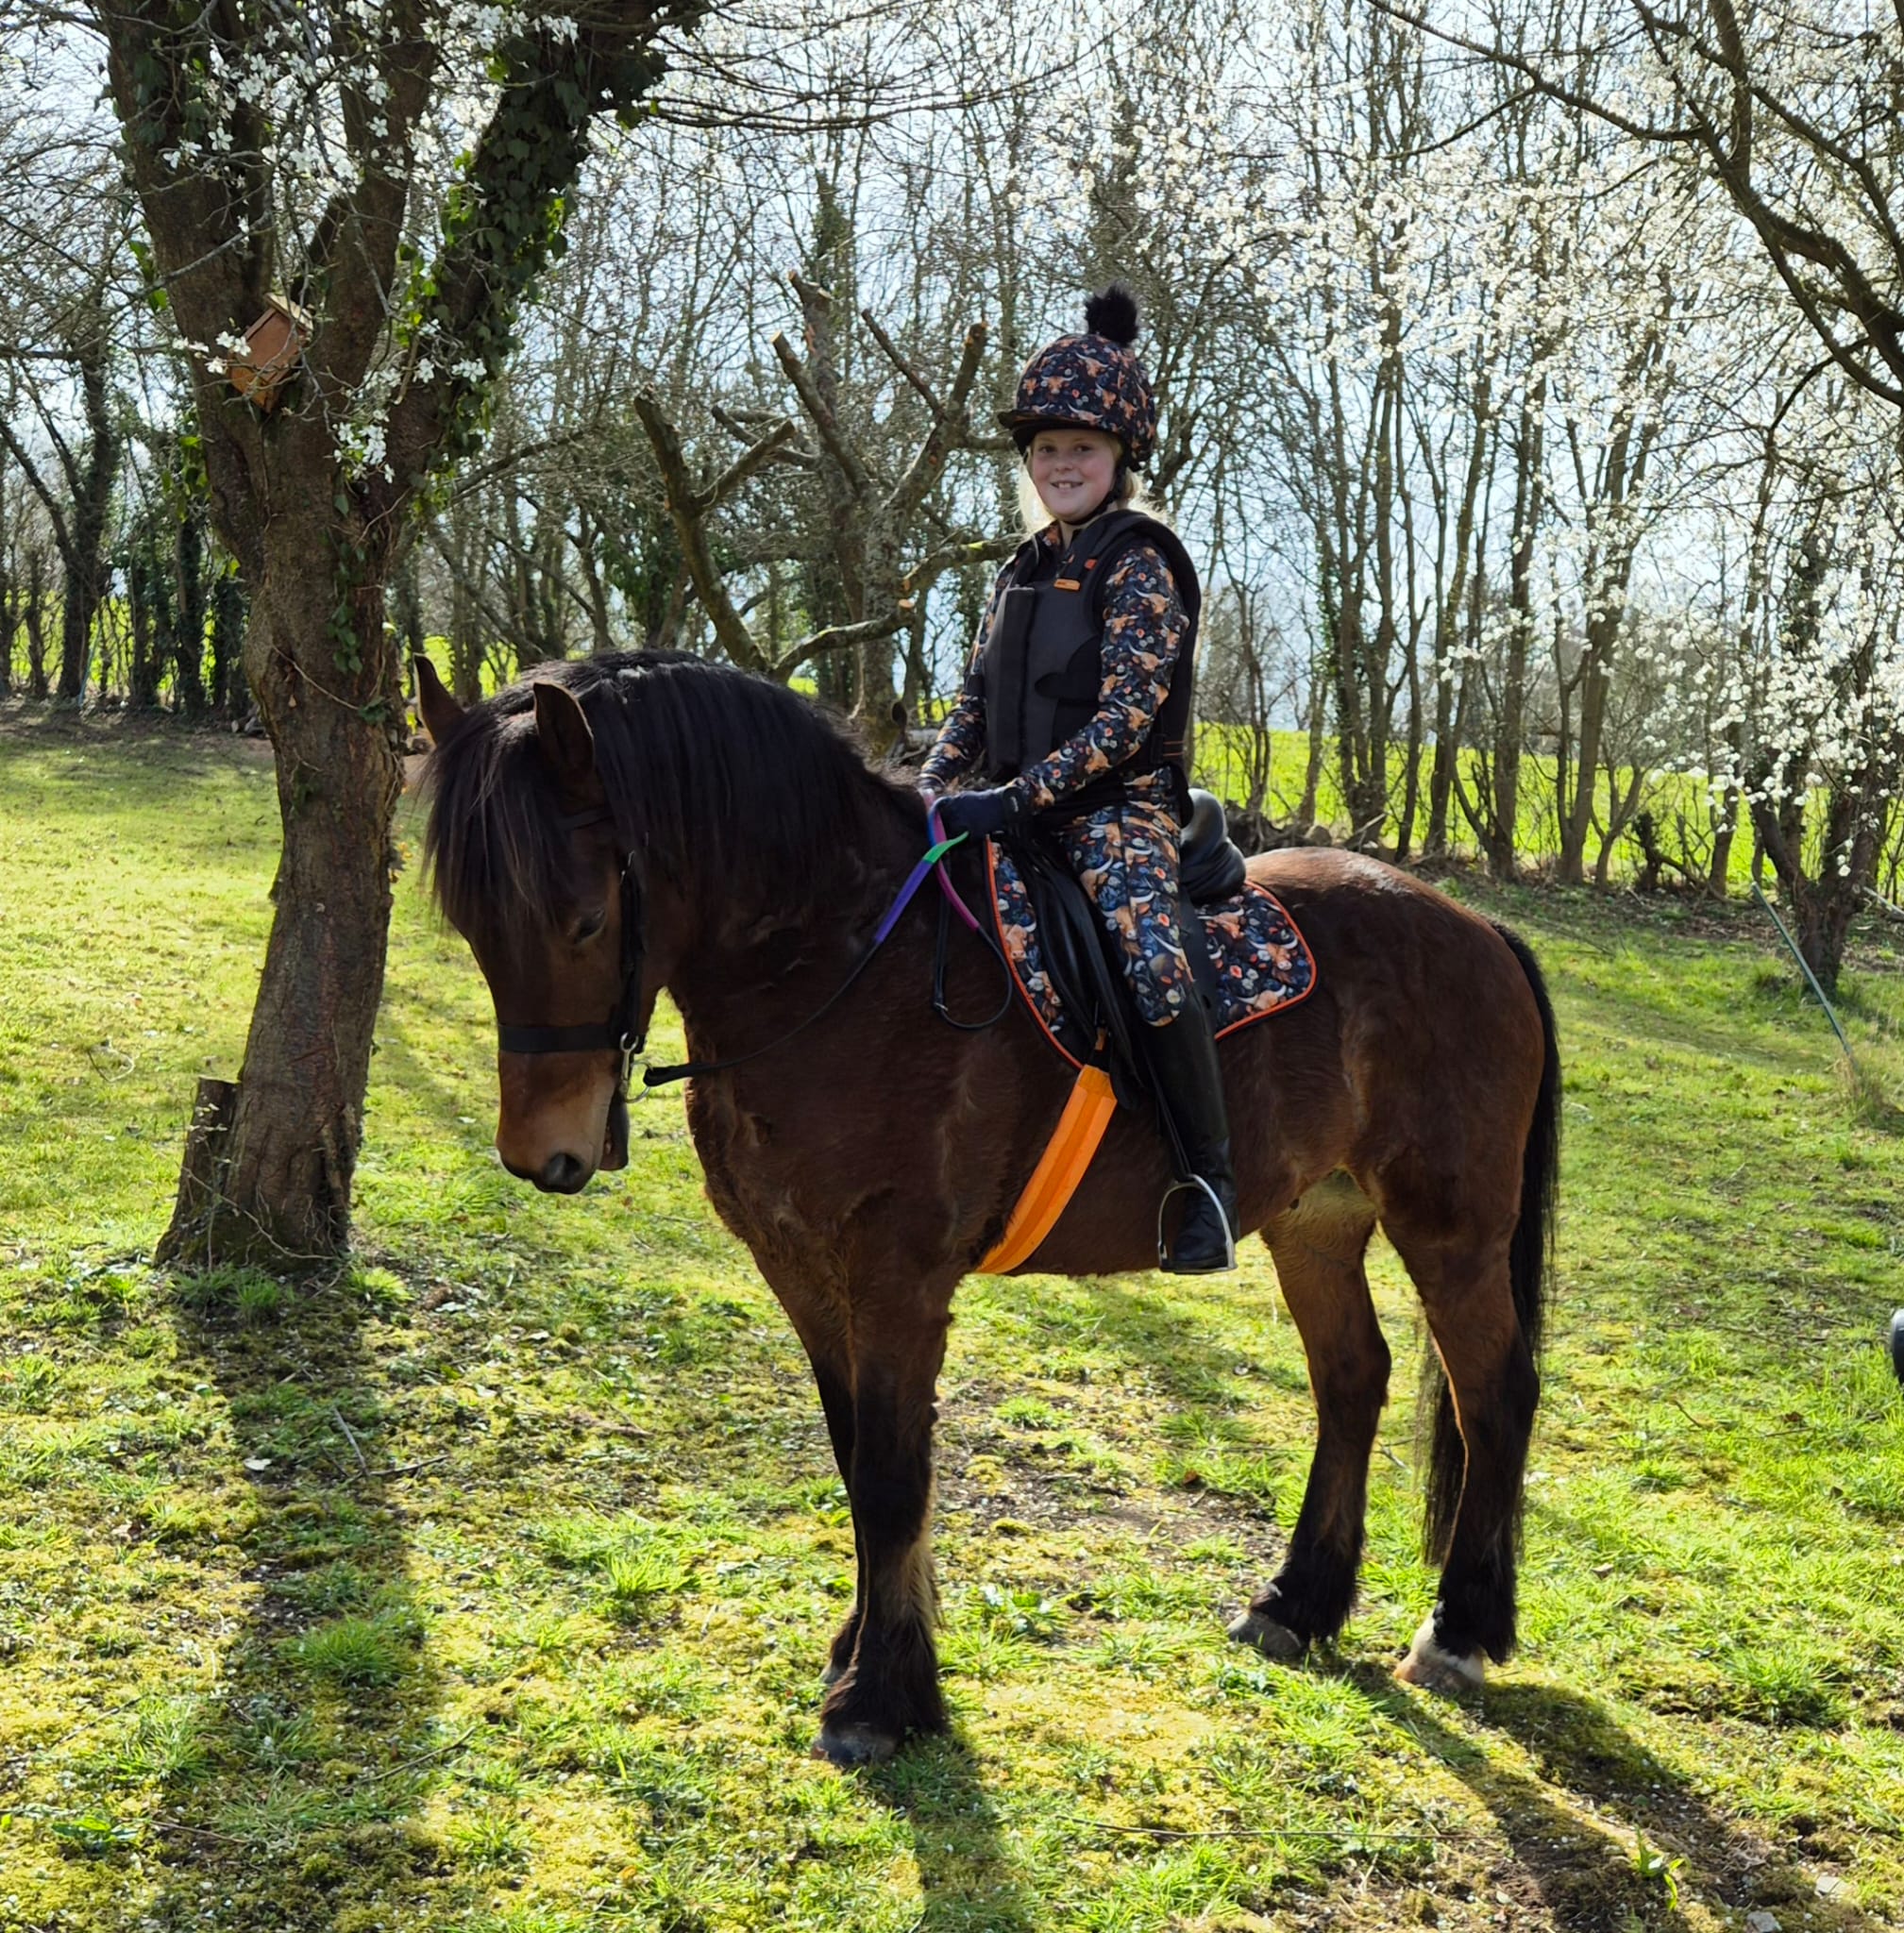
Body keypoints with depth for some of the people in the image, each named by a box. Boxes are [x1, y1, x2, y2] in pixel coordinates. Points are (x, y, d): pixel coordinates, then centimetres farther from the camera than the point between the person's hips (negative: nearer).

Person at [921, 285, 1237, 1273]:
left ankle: (1209, 1172, -20)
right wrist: (932, 793, -1)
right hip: (1017, 812, 8)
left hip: (1119, 804, -8)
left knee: (1150, 956, -33)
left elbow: (1127, 714, -17)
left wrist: (1018, 797, -25)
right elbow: (974, 702, 17)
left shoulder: (1138, 562, -7)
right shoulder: (1025, 569, 16)